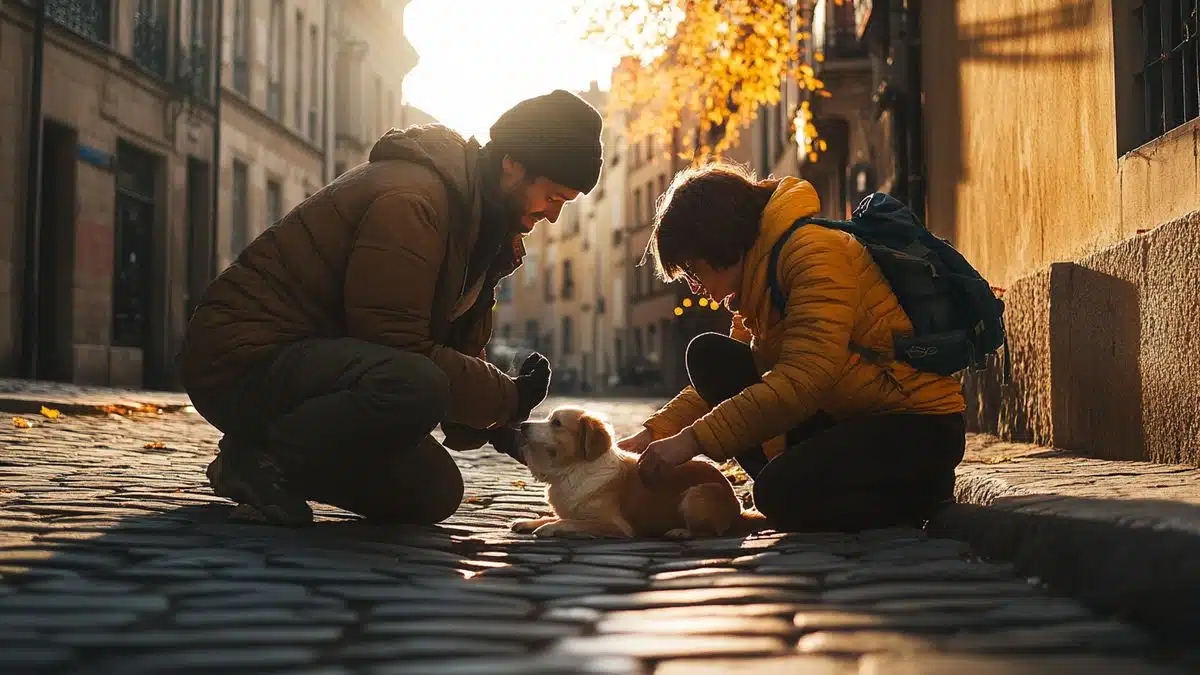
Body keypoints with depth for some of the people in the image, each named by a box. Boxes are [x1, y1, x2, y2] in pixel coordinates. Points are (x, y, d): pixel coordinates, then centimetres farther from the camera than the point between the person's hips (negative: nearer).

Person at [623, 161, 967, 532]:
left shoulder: (814, 251, -19)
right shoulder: (760, 280, 10)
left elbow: (801, 382, -29)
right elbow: (729, 382, 14)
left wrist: (693, 440, -28)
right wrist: (654, 433, -1)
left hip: (920, 426, -9)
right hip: (846, 417, 9)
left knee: (782, 494, -32)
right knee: (708, 356, -2)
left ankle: (924, 493, -4)